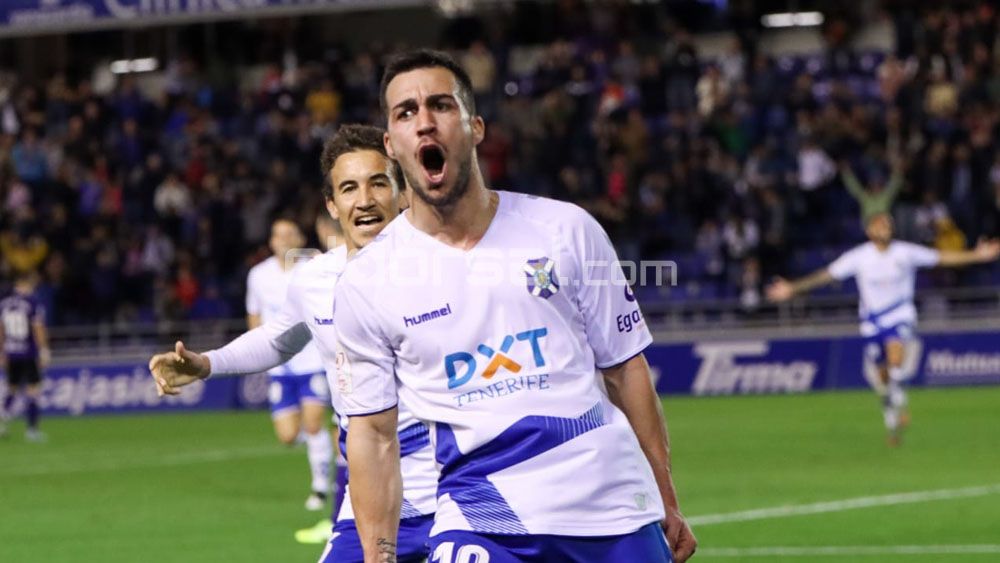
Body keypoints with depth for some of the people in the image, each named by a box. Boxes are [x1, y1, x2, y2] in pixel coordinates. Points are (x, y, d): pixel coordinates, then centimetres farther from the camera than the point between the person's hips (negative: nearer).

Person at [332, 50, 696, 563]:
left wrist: (666, 503, 10)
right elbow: (373, 433, 6)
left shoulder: (566, 230, 5)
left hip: (612, 502, 1)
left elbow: (624, 369, 10)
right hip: (481, 517, -1)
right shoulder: (366, 283, 2)